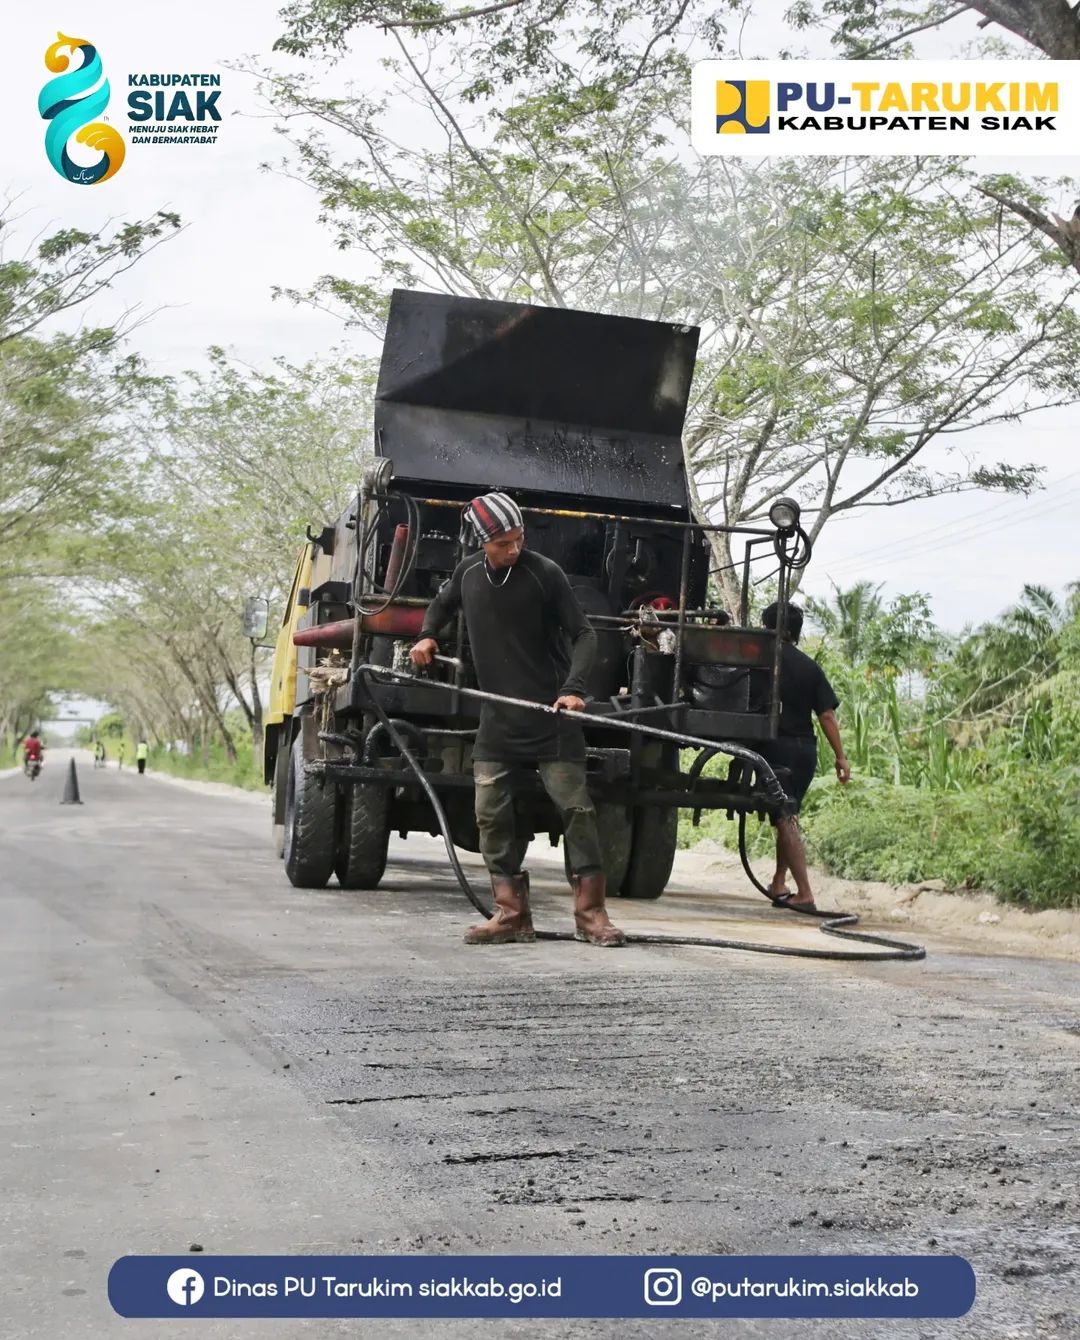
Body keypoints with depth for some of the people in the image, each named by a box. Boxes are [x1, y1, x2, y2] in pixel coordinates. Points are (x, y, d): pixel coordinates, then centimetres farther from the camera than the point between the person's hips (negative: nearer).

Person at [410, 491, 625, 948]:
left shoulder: (544, 573, -10)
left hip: (549, 714, -4)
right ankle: (511, 914, 8)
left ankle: (590, 912, 3)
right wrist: (427, 635, 5)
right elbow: (442, 604, 26)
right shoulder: (468, 572, 4)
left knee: (575, 808, -5)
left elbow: (582, 635, -7)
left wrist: (573, 688, -21)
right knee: (491, 815, 1)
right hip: (496, 718, 5)